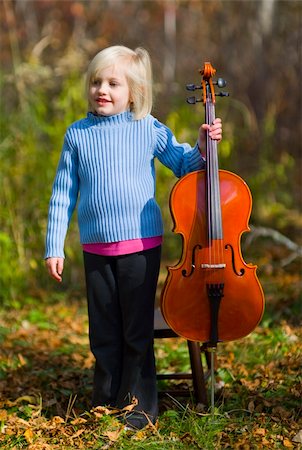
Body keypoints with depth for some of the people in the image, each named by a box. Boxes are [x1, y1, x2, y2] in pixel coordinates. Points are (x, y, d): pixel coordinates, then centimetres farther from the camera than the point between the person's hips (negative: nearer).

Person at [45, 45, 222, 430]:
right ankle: (105, 401, 27)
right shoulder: (77, 134, 1)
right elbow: (63, 193, 4)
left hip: (141, 243, -2)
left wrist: (201, 147, -11)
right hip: (96, 249, 2)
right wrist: (54, 246, 2)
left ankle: (140, 405, 19)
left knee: (137, 331, 5)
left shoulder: (149, 128, -3)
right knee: (103, 332, 12)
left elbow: (183, 165, 10)